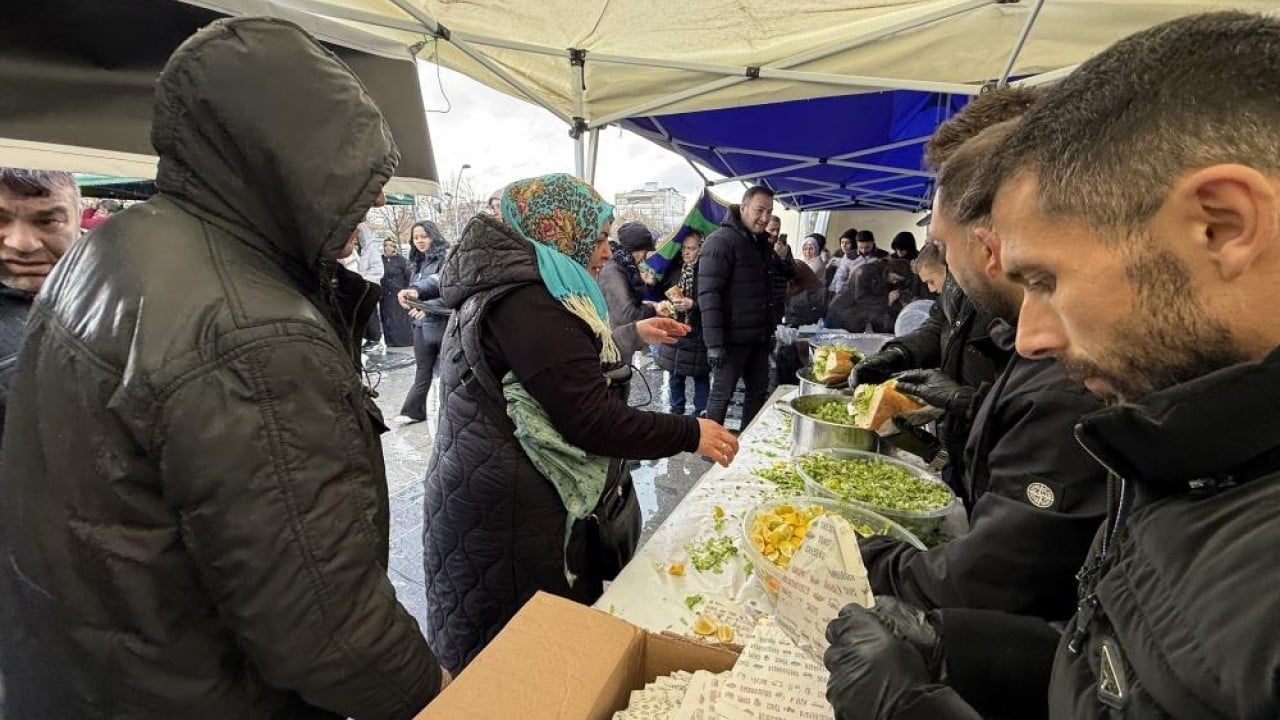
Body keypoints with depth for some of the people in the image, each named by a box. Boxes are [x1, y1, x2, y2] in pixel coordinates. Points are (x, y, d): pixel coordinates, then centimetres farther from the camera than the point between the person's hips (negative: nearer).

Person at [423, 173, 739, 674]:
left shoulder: (506, 285, 10)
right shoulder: (528, 303, -23)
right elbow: (591, 420, -26)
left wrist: (630, 334, 26)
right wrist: (691, 434, -15)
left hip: (496, 493, 10)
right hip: (515, 515, -10)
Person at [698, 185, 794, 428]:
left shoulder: (761, 242, 13)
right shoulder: (721, 241, -13)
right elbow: (708, 294, -20)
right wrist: (714, 343, -25)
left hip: (759, 336, 8)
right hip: (732, 338, -8)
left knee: (759, 392, 14)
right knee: (722, 395, 1)